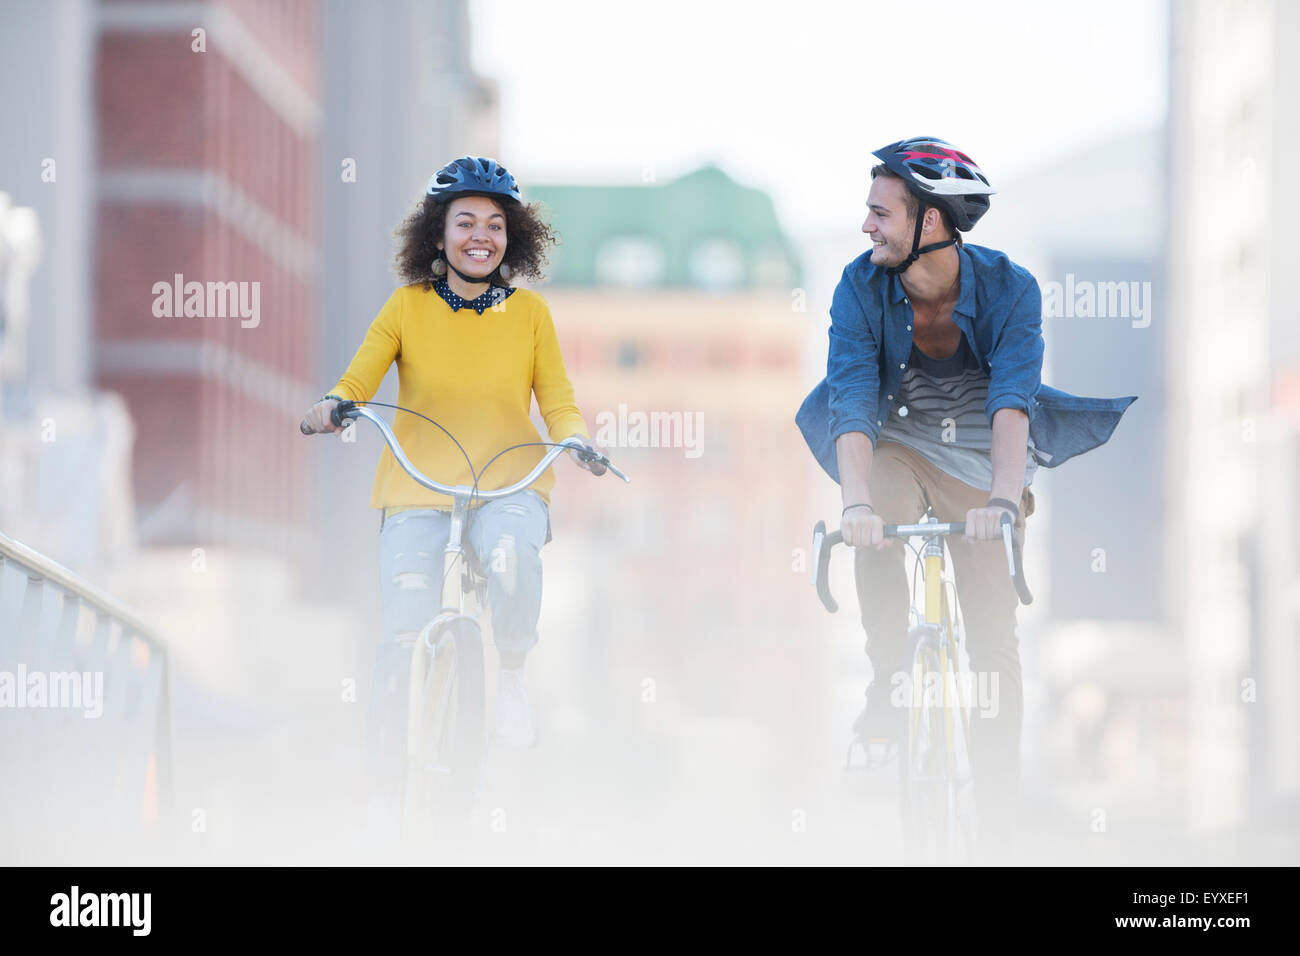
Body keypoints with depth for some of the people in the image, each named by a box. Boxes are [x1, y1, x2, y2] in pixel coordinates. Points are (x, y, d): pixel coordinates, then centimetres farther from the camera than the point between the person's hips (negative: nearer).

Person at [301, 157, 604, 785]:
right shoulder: (408, 307, 1)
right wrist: (332, 406, -25)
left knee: (511, 552, -36)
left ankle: (512, 678, -9)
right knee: (405, 637, -10)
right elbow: (357, 382, -3)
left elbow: (558, 403, 5)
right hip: (419, 490, 0)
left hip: (509, 484, 0)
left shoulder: (529, 312, 4)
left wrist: (578, 441, -16)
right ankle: (385, 768, 15)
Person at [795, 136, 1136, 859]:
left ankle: (998, 832, 2)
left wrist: (1003, 500, -50)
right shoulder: (862, 288, -19)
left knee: (995, 641, -5)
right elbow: (854, 400, -29)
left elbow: (1012, 403, -34)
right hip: (899, 444, 1)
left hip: (983, 459, -1)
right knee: (878, 532, -35)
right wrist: (856, 503, -45)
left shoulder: (1009, 288, -23)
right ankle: (888, 691, -19)